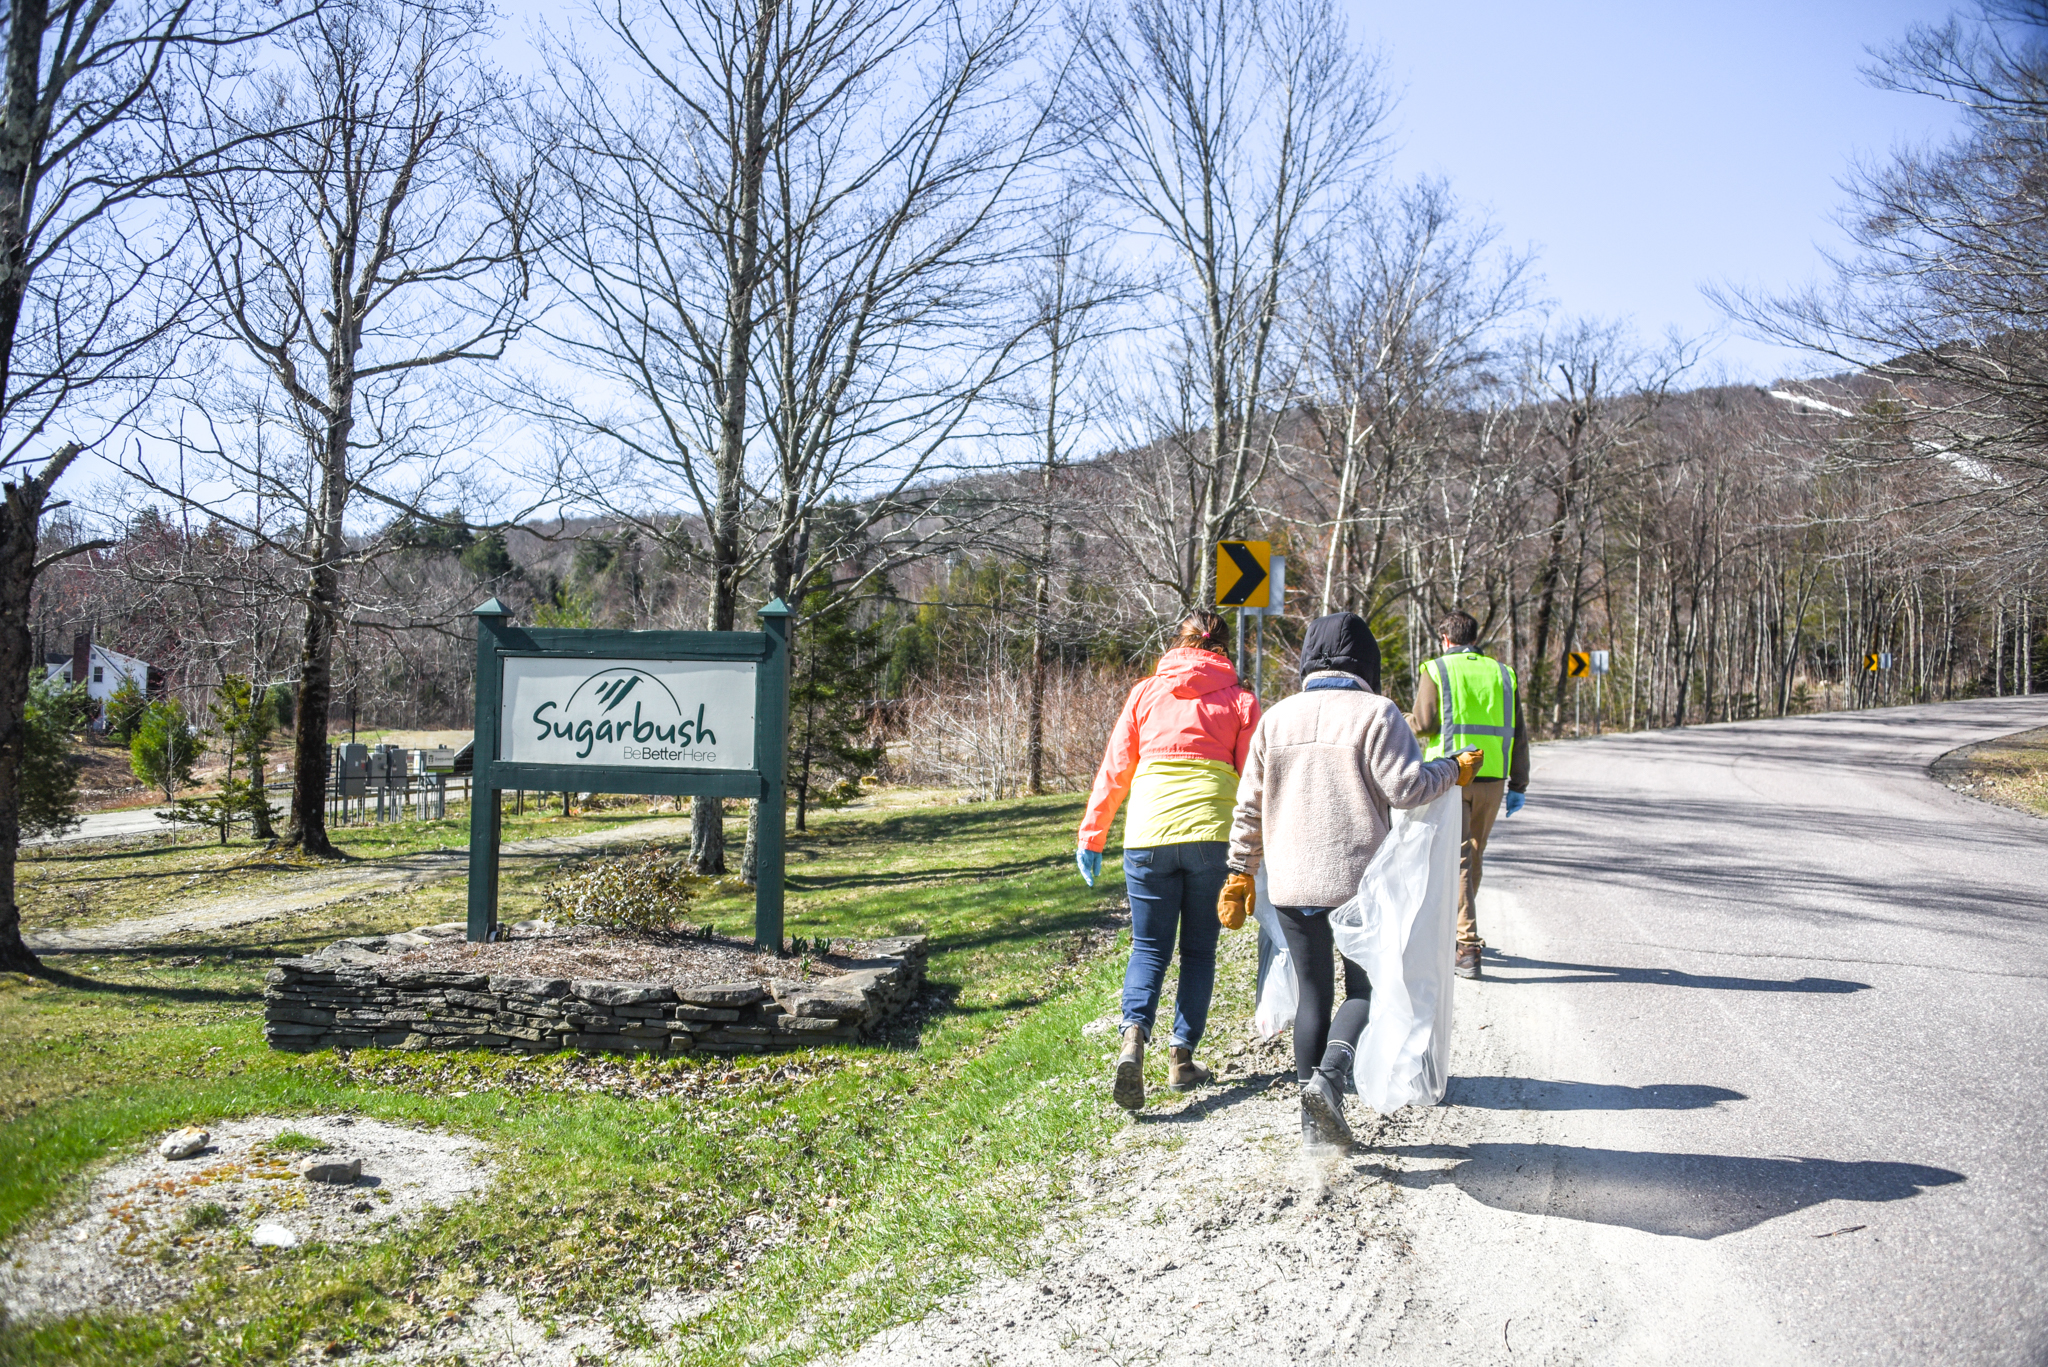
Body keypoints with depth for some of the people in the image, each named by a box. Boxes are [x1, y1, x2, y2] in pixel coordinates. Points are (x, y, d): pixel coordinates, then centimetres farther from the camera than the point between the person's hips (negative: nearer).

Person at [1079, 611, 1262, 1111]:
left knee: (1149, 947, 8)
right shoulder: (1239, 698, 9)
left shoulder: (1145, 693, 12)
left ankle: (1134, 1036, -14)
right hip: (1213, 832, -1)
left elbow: (1114, 770, 10)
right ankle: (1182, 1058, 12)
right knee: (1199, 949, 13)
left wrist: (1092, 836, 14)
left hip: (1148, 831, 1)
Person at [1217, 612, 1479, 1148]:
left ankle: (1316, 1121, 15)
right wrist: (1454, 770, 5)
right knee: (1367, 987, 10)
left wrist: (1241, 872, 15)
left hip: (1291, 884, 4)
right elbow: (1405, 786, -13)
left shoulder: (1276, 718, 7)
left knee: (1312, 994, 13)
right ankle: (1328, 1075, -14)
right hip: (1361, 882, -4)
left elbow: (1250, 806, 8)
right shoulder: (1377, 714, -6)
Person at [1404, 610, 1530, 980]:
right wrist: (1519, 785, 12)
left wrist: (1403, 723, 13)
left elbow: (1424, 723, -9)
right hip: (1492, 779, 4)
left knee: (1456, 859, -3)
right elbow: (1518, 734, 9)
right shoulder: (1502, 673, 12)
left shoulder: (1437, 669, 1)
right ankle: (1449, 927, 33)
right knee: (1474, 855, 18)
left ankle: (1468, 947, -10)